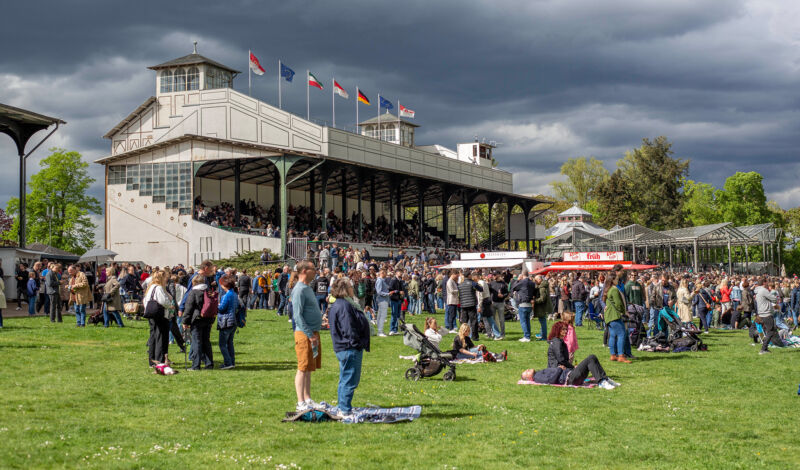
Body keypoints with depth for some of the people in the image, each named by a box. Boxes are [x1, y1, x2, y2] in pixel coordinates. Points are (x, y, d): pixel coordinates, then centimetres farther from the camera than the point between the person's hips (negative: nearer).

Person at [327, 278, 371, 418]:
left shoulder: (336, 305, 16)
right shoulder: (344, 306, -19)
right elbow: (348, 328, -23)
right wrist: (356, 343, -18)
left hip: (343, 348, 12)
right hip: (350, 349, -12)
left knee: (345, 379, 19)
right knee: (350, 380, -6)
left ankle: (342, 408, 29)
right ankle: (344, 410, -2)